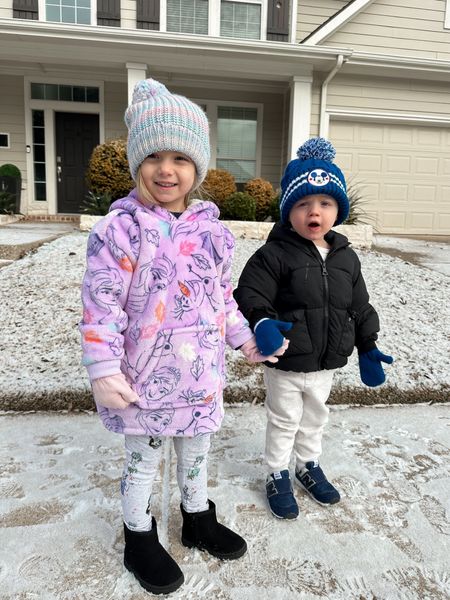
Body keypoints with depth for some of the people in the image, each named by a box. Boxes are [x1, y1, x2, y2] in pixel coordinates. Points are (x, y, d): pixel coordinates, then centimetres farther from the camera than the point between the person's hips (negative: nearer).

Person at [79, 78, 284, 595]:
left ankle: (199, 519, 48)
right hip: (143, 379, -4)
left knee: (196, 451, 23)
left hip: (201, 374, 5)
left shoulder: (211, 230, 0)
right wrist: (103, 370, -17)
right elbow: (101, 306, -15)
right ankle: (139, 538, 41)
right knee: (143, 459, 16)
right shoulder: (120, 230, -15)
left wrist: (243, 338, 12)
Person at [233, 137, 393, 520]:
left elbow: (360, 307, 8)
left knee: (315, 418, 25)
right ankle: (278, 476, 36)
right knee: (283, 421, 14)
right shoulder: (274, 255, -17)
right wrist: (261, 322, -42)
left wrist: (368, 349, 8)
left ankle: (310, 466, 48)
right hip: (285, 362, -5)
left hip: (327, 362, 5)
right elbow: (249, 294, -22)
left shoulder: (346, 258, 1)